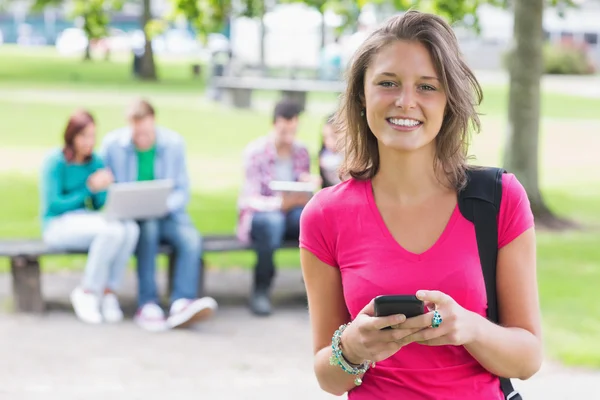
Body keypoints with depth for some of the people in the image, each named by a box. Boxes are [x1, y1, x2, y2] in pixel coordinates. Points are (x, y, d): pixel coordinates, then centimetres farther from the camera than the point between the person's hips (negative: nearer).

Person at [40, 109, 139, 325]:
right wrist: (89, 188, -15)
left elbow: (99, 205, 7)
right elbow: (54, 206, -13)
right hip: (58, 224, -6)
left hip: (86, 222, 6)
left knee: (130, 229, -26)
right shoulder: (55, 162, -9)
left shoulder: (95, 162, 7)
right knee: (112, 230, -33)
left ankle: (109, 292, -17)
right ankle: (87, 293, -17)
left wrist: (103, 188, -15)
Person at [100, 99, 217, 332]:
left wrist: (166, 205, -18)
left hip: (167, 214, 2)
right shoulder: (112, 144, -4)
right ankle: (147, 304, -36)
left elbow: (182, 191, 3)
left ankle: (182, 303, -42)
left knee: (191, 239, -30)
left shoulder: (173, 143, 0)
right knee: (148, 228, -37)